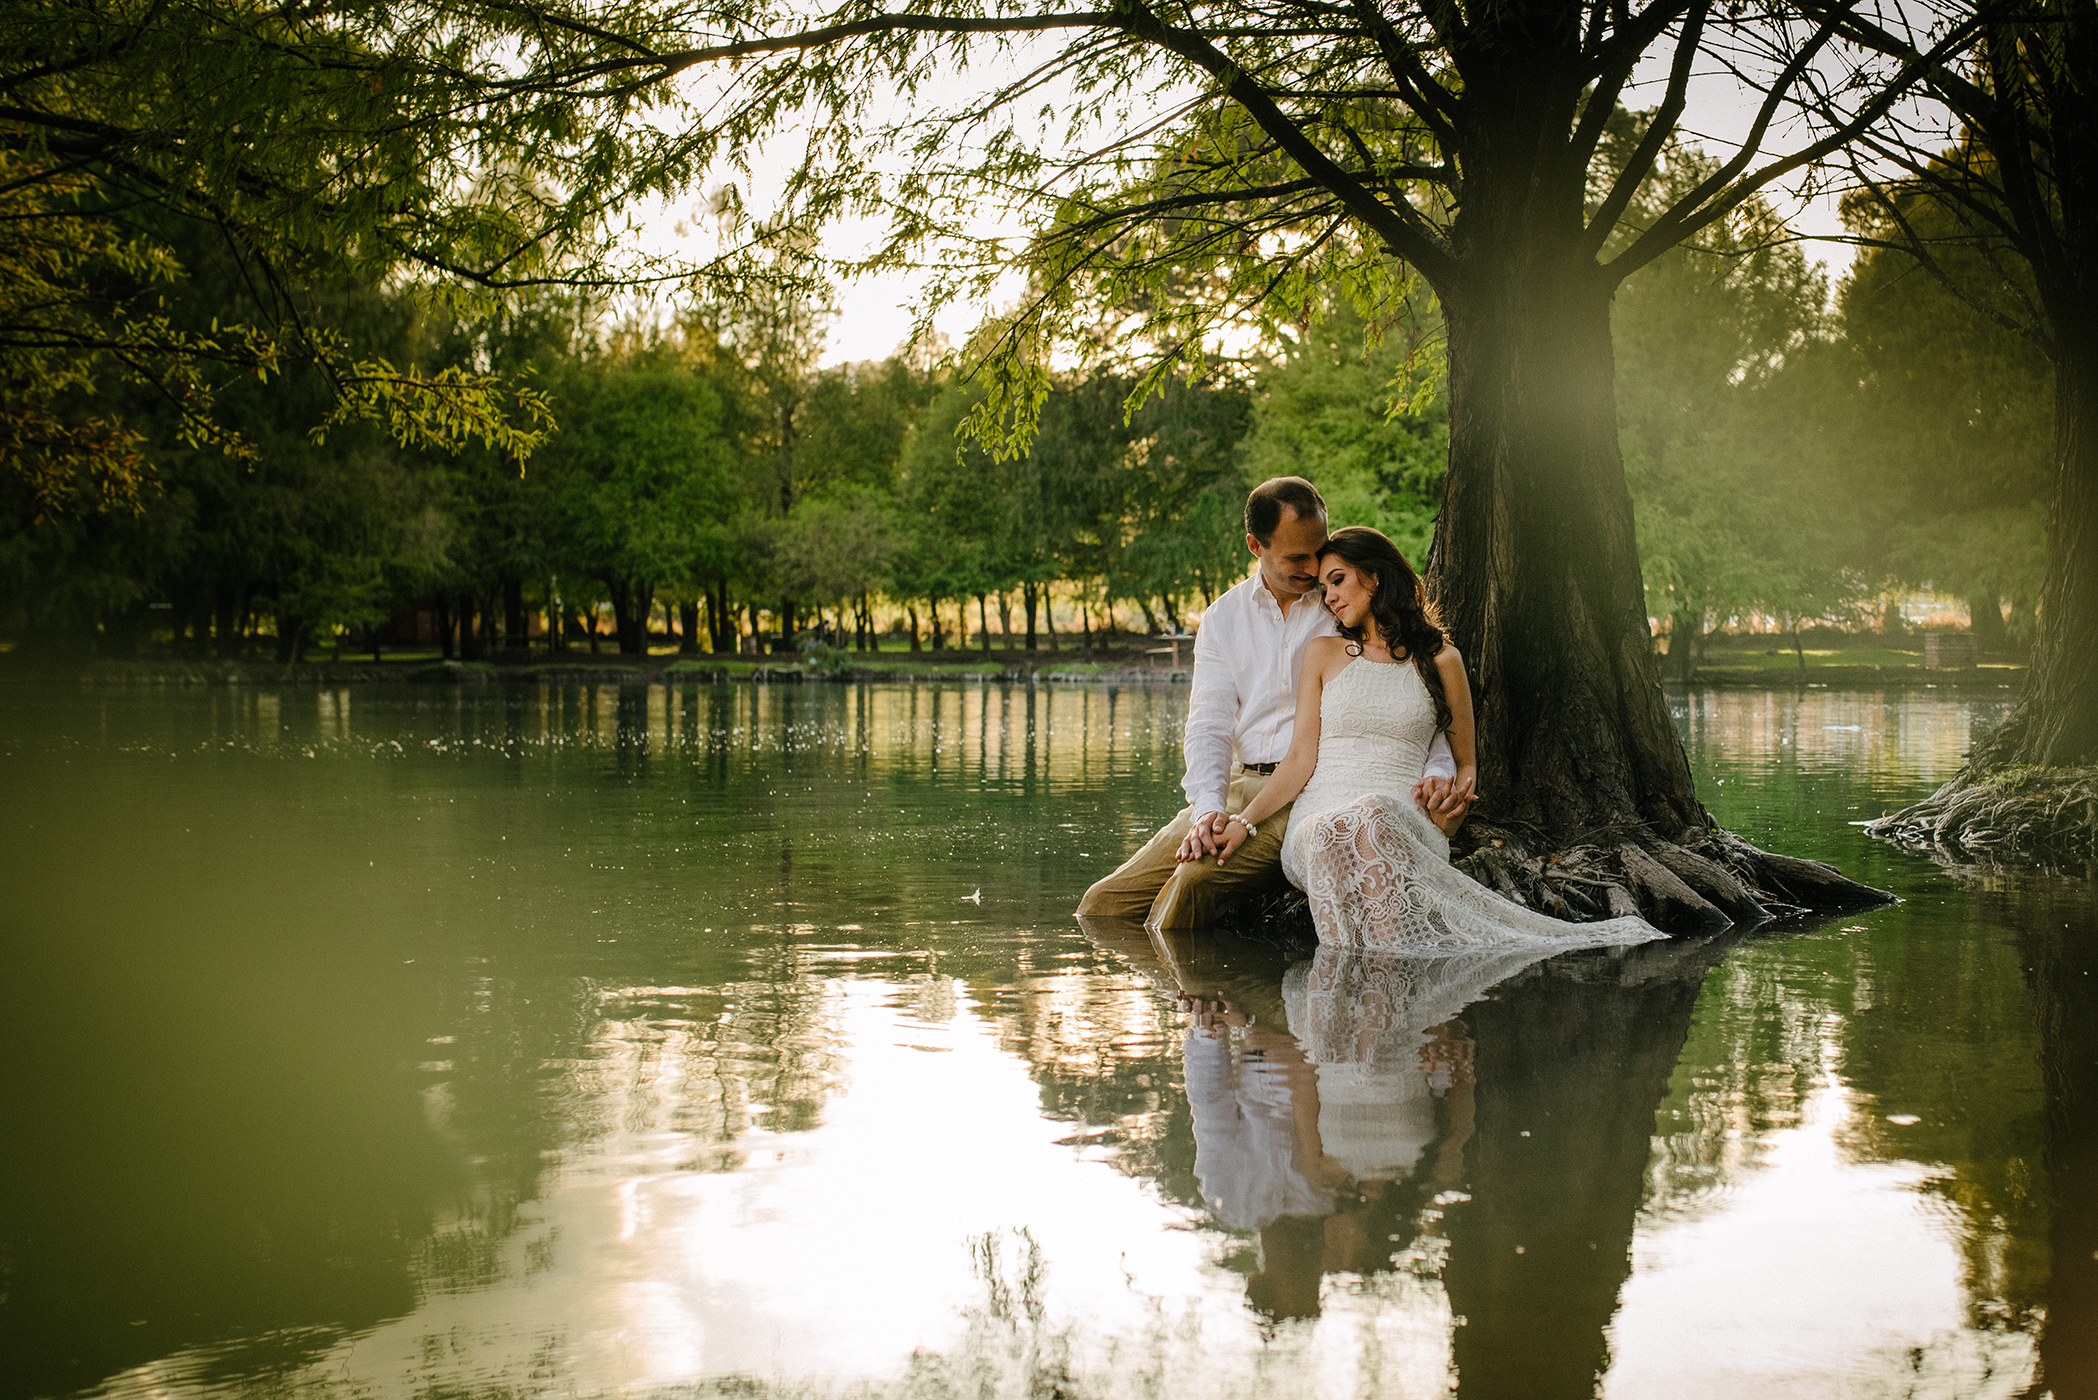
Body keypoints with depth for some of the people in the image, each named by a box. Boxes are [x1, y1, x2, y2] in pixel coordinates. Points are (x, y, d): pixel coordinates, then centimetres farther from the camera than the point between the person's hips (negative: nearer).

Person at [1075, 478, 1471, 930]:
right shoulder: (1223, 618, 13)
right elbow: (1209, 724, 4)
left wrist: (1438, 772, -20)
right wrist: (1208, 807, -16)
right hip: (1238, 788, 4)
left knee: (1194, 882, -29)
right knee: (1105, 901, -8)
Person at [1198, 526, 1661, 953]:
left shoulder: (1440, 660, 14)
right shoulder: (1323, 654, 18)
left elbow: (1466, 762, 20)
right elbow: (1301, 757, 11)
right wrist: (1243, 822, -3)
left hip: (1401, 816, -1)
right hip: (1318, 816, 1)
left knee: (1372, 817, -39)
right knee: (1335, 835, -38)